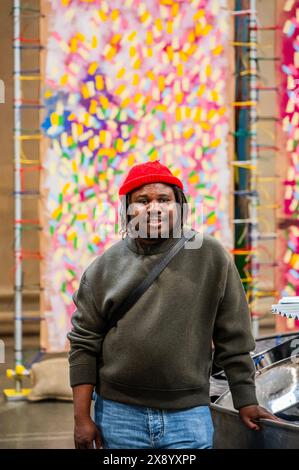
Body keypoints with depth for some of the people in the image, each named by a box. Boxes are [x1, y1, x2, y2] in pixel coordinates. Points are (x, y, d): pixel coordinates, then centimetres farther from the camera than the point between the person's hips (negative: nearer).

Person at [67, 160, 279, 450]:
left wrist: (246, 402, 6)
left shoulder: (210, 256, 1)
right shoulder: (105, 267, 5)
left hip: (189, 416, -1)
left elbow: (233, 340, 4)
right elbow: (84, 344, 5)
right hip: (119, 415, 1)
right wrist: (82, 417, 1)